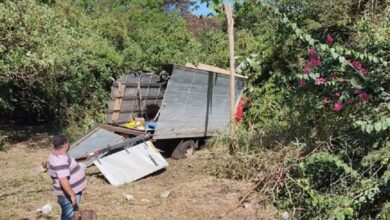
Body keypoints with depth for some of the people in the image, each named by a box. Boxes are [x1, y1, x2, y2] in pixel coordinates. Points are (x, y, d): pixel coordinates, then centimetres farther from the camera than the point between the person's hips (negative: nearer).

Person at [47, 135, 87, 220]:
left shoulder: (56, 154, 5)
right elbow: (63, 180, -33)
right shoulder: (60, 160, -28)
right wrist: (72, 195, -29)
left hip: (71, 192, 10)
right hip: (68, 195, -10)